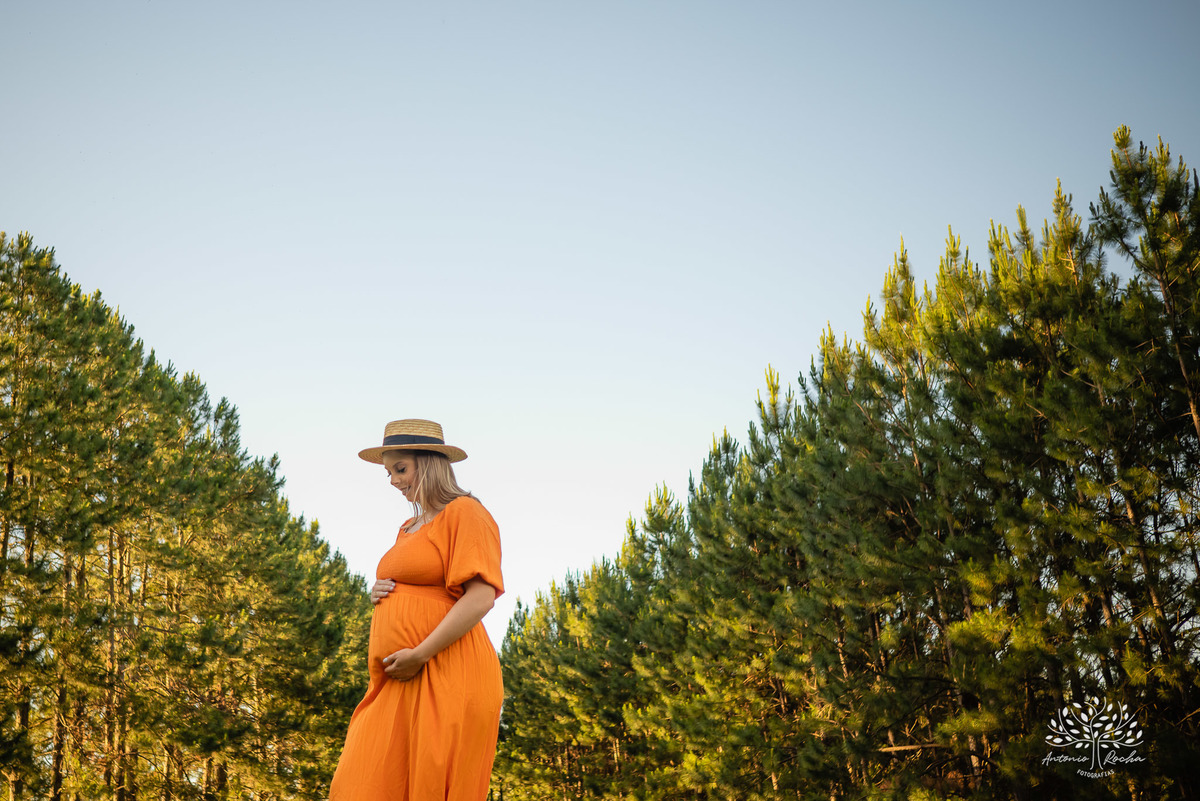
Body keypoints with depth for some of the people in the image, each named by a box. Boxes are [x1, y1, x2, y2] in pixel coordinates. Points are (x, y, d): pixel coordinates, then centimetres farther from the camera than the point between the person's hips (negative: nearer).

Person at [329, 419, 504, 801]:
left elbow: (480, 597, -16)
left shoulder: (464, 512, -4)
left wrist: (420, 655, -17)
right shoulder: (409, 527, 23)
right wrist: (380, 593, 11)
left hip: (446, 680, -8)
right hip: (399, 683, 8)